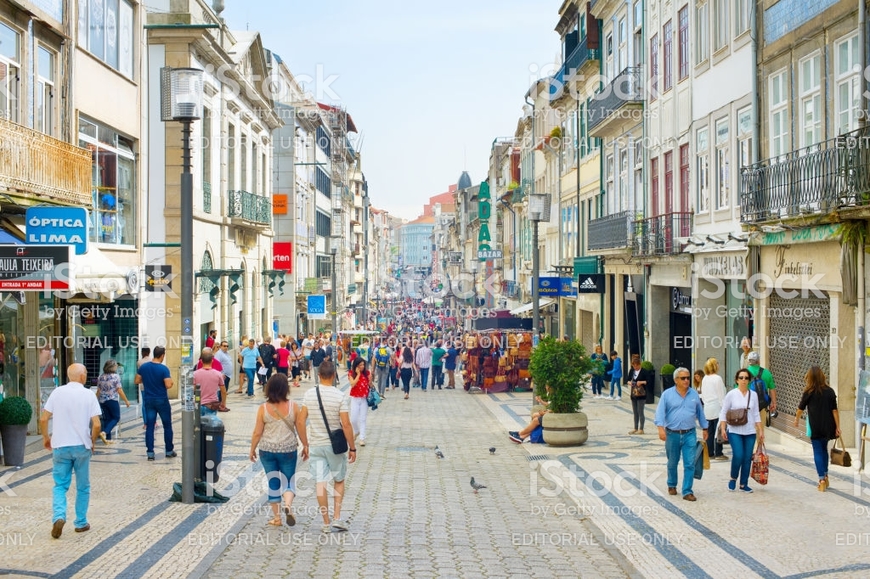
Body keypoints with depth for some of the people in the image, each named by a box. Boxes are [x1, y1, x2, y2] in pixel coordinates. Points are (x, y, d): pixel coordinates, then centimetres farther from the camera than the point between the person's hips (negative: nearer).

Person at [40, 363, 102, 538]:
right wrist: (92, 441, 8)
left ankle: (58, 516, -14)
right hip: (81, 446, -1)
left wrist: (46, 437, 15)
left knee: (60, 485, 9)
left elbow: (43, 420, -2)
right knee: (83, 487, 14)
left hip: (60, 446, 1)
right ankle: (81, 522, 19)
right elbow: (96, 424, -10)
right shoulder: (88, 395, -6)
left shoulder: (57, 392, -1)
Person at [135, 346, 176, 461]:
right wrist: (171, 381, -1)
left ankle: (150, 453, 3)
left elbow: (137, 381, 5)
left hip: (148, 400, 4)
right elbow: (168, 385, -22)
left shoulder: (143, 367, -2)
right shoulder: (163, 369, -16)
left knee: (149, 426, 6)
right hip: (162, 401, -4)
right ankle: (169, 451, 18)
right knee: (167, 426, 11)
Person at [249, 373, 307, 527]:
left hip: (267, 450, 1)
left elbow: (257, 433, -4)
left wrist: (252, 450, 9)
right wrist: (305, 446, 12)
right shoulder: (293, 406, -7)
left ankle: (276, 517, 15)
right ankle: (288, 505, -19)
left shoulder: (263, 408, -7)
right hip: (288, 450, 0)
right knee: (289, 481, 9)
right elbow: (301, 428, -1)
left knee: (273, 483, 11)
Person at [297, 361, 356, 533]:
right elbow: (346, 425, -15)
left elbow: (300, 421, -1)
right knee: (339, 481, 17)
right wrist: (352, 448, -6)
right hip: (335, 445, -1)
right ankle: (337, 518, 10)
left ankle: (326, 523, 11)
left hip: (316, 444, 2)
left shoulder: (309, 394, -4)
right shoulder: (340, 396, -13)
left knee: (320, 483, 6)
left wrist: (304, 444, 9)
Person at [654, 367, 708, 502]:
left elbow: (700, 412, 15)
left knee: (690, 464, -7)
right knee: (672, 463, 14)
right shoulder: (667, 394, -2)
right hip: (672, 434, -1)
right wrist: (661, 428, -20)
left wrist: (704, 428, 16)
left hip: (689, 435, 1)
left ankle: (687, 491, -2)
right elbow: (660, 412, -8)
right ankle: (672, 485, 35)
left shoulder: (694, 395, 6)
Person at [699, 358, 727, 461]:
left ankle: (709, 453, 13)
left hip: (707, 409, 7)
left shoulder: (704, 379, 8)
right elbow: (721, 395, -11)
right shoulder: (718, 378, -11)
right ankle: (718, 453, -1)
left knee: (709, 431, 10)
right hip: (717, 408, -7)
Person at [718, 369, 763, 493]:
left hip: (750, 432, 3)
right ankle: (733, 479, 8)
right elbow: (723, 412, 1)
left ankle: (744, 484, 13)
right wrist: (723, 429, -7)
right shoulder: (731, 394, -2)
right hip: (735, 431, -3)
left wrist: (760, 431, 9)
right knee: (738, 456, -16)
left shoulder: (753, 395, 7)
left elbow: (756, 415, 12)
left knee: (747, 458, 2)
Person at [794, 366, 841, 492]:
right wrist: (837, 427, 1)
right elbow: (834, 410, -4)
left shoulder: (809, 392, -7)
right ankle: (825, 477, 25)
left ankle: (822, 479, -5)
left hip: (815, 427, -3)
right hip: (827, 426, 3)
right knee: (824, 449, 20)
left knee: (818, 452, 2)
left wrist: (796, 419, 23)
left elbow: (801, 408, 5)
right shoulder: (830, 391, -2)